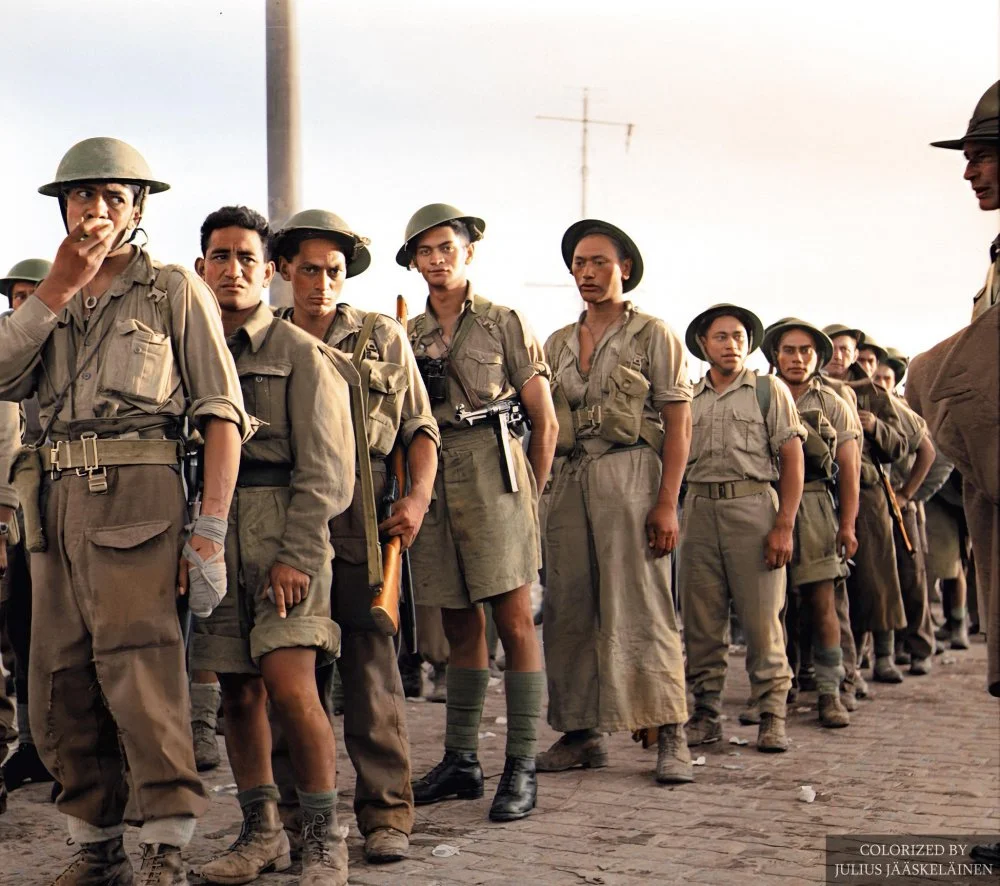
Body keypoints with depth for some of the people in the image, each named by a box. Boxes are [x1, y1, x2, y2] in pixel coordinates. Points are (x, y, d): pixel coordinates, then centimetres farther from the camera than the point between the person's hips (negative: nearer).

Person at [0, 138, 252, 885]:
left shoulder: (175, 290, 5)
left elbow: (222, 413, -3)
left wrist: (211, 529, -11)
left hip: (136, 497, -6)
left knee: (139, 669, -12)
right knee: (61, 684, 7)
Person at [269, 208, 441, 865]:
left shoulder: (384, 338, 11)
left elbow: (421, 427, 10)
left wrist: (419, 495, -6)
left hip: (364, 521, -2)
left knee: (372, 666, -4)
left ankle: (386, 814, 2)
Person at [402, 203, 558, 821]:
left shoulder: (506, 324, 4)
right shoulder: (408, 337, 15)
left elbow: (546, 422, 4)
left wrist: (529, 494, 1)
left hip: (492, 472, -4)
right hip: (431, 481, 4)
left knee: (514, 619, -8)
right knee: (460, 625, 9)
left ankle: (522, 768, -5)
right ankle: (462, 761, 16)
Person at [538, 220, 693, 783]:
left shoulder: (654, 335, 3)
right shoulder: (559, 344, 18)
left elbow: (679, 425, -3)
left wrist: (667, 503, -12)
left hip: (630, 475, -5)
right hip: (569, 479, 5)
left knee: (642, 606, -9)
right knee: (569, 611, 4)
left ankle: (671, 737, -3)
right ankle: (582, 733, 13)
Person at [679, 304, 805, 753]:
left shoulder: (769, 391, 6)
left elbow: (792, 459, 0)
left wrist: (784, 525, -9)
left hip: (752, 505, -3)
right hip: (699, 510, 4)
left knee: (761, 618, -4)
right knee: (701, 622, 5)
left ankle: (772, 716, 2)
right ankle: (706, 713, 13)